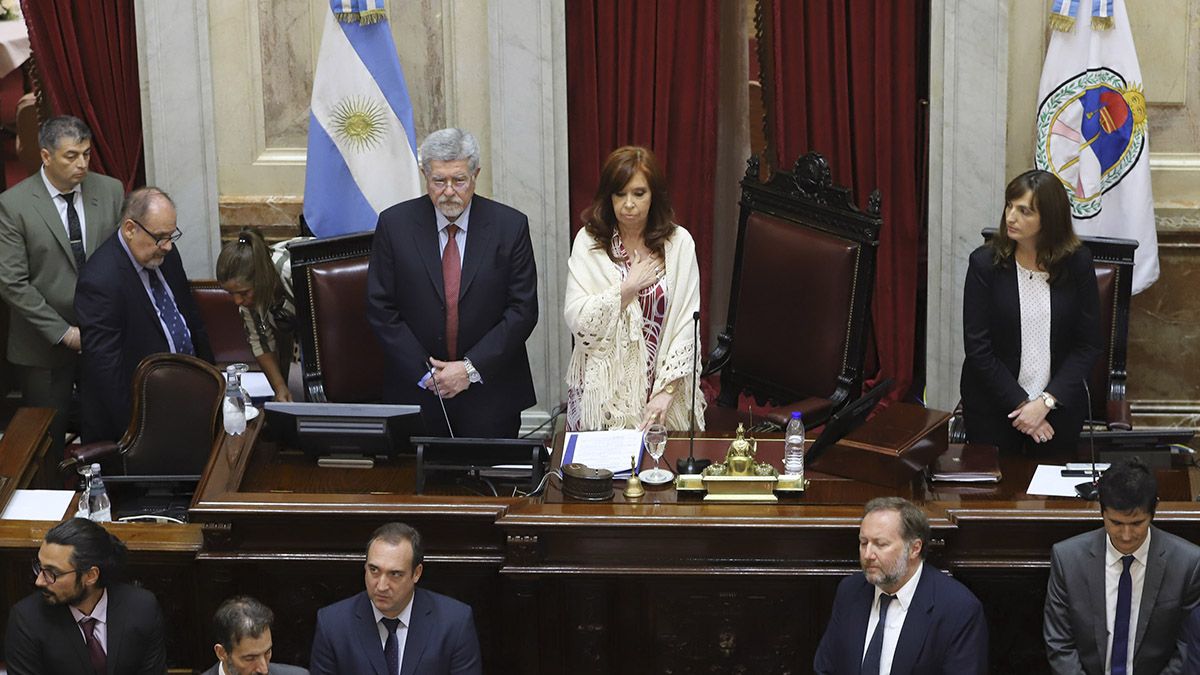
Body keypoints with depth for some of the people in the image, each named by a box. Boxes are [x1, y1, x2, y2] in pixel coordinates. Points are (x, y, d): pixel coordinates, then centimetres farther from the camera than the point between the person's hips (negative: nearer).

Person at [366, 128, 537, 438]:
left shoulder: (510, 226, -3)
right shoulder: (395, 224, -2)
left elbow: (523, 310, -4)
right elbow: (381, 309, -2)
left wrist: (471, 368, -12)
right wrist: (425, 374, -9)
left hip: (491, 394, 0)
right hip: (416, 390, 0)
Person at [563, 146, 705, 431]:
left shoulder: (679, 243, -2)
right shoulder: (589, 242, -1)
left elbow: (686, 323, -6)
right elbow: (576, 320, -8)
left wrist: (667, 391, -13)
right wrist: (628, 289, -12)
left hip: (660, 384, 0)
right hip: (603, 389, 0)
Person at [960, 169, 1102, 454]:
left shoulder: (1077, 263, -5)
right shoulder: (985, 262, -9)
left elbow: (1088, 344, -3)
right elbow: (977, 347, -10)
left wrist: (1046, 402, -12)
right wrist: (1021, 404, -13)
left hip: (1058, 406, 1)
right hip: (993, 406, -1)